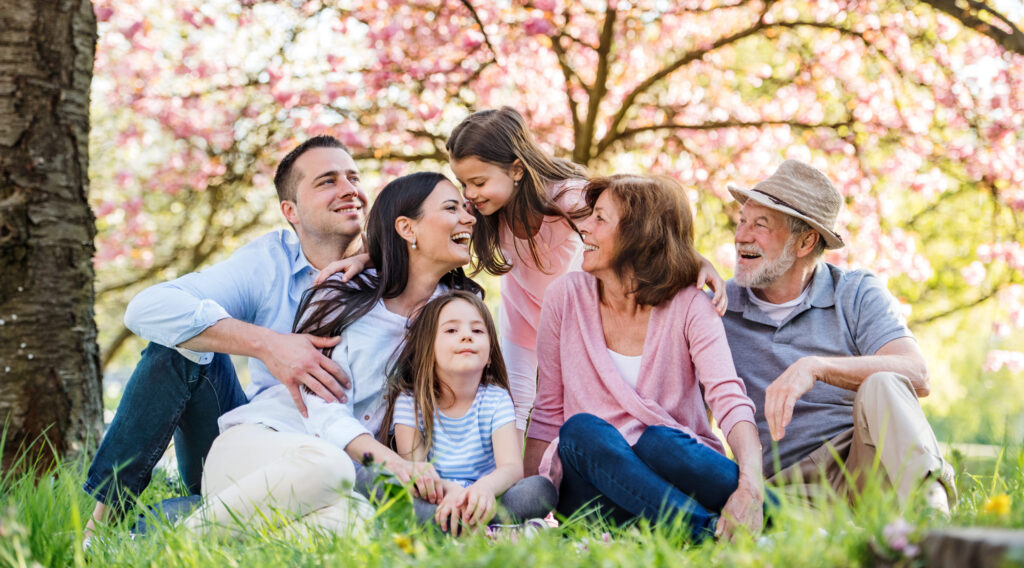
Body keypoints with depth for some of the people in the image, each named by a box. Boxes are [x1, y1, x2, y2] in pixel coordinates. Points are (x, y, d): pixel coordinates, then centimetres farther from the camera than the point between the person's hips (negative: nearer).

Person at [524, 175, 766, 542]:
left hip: (676, 469, -1)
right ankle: (712, 533, -38)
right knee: (582, 429, -31)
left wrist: (750, 486, -34)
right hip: (591, 483, 2)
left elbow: (730, 400, -15)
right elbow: (548, 412, 11)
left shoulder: (689, 305, -1)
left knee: (657, 440, -34)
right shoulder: (566, 296, 5)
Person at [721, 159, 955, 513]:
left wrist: (817, 367, -24)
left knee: (880, 387, -32)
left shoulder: (857, 293, 7)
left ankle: (930, 510, -49)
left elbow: (917, 376, -9)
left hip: (865, 463, -1)